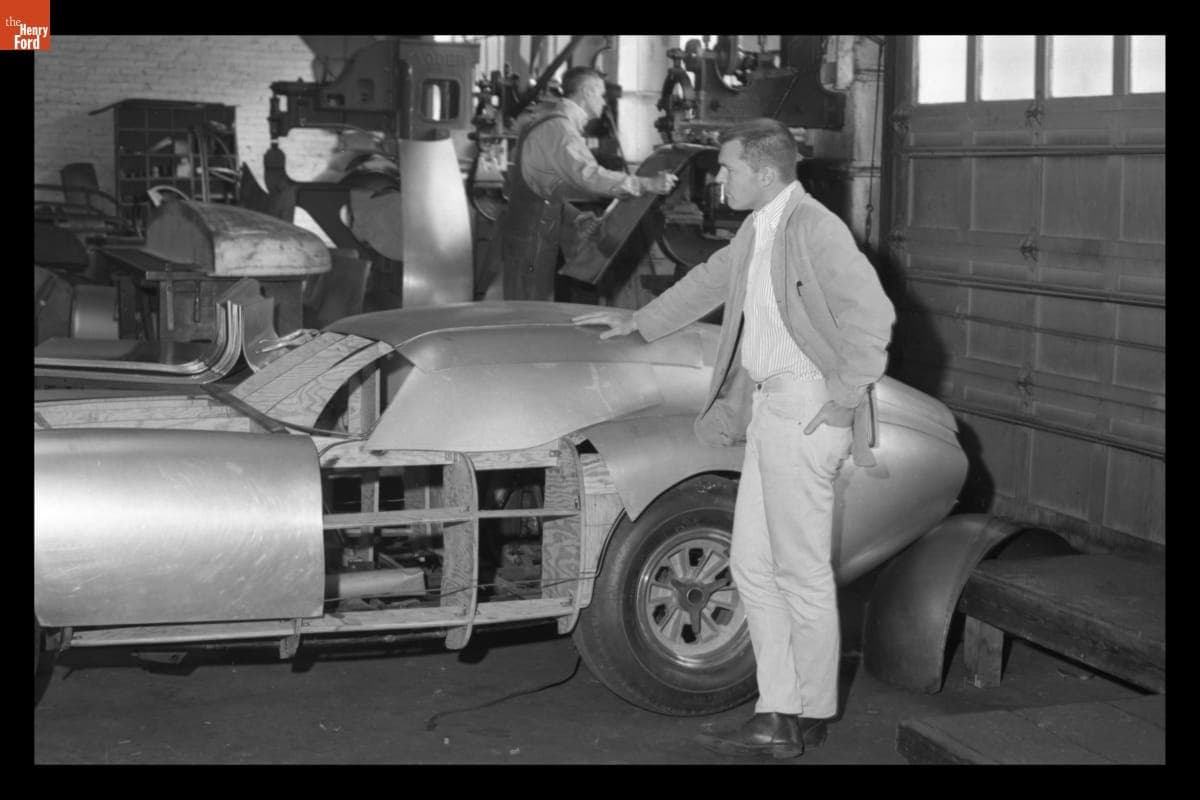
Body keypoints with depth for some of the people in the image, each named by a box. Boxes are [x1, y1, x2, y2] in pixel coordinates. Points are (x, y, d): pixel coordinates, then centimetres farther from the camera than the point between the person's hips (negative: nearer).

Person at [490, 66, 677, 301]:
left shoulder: (550, 123, 17)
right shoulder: (559, 129, -17)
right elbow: (589, 175, -32)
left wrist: (578, 218, 13)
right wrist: (647, 185, -33)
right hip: (530, 239, -10)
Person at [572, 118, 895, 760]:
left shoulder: (814, 229, -16)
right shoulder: (757, 230, 13)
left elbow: (872, 314, -21)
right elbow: (711, 280, 28)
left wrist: (843, 398, -16)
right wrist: (640, 321, 37)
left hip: (805, 410, -10)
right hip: (766, 408, 10)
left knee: (803, 573, 0)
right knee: (752, 565, 11)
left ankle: (812, 717, 14)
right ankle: (777, 716, 19)